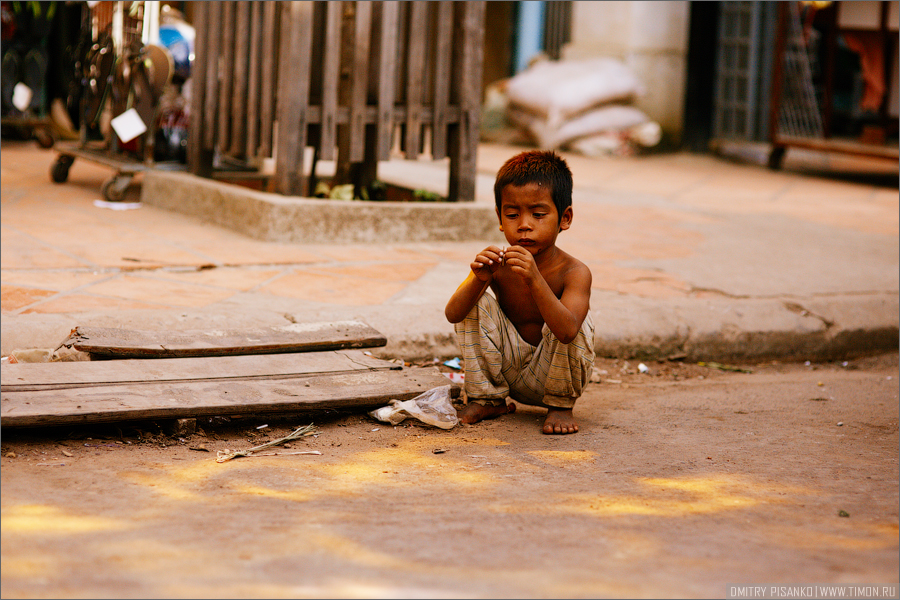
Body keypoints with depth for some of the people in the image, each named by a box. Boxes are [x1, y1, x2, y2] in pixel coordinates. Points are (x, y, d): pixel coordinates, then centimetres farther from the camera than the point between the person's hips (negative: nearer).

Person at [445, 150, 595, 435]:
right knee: (476, 301, -13)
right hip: (508, 368, 3)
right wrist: (480, 279, -39)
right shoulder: (497, 263, -12)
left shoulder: (575, 272, -22)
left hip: (552, 374, -3)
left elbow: (567, 333, -40)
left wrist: (534, 280, -49)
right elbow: (452, 315, -21)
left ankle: (561, 405, -5)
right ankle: (486, 398, 3)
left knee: (578, 320, -29)